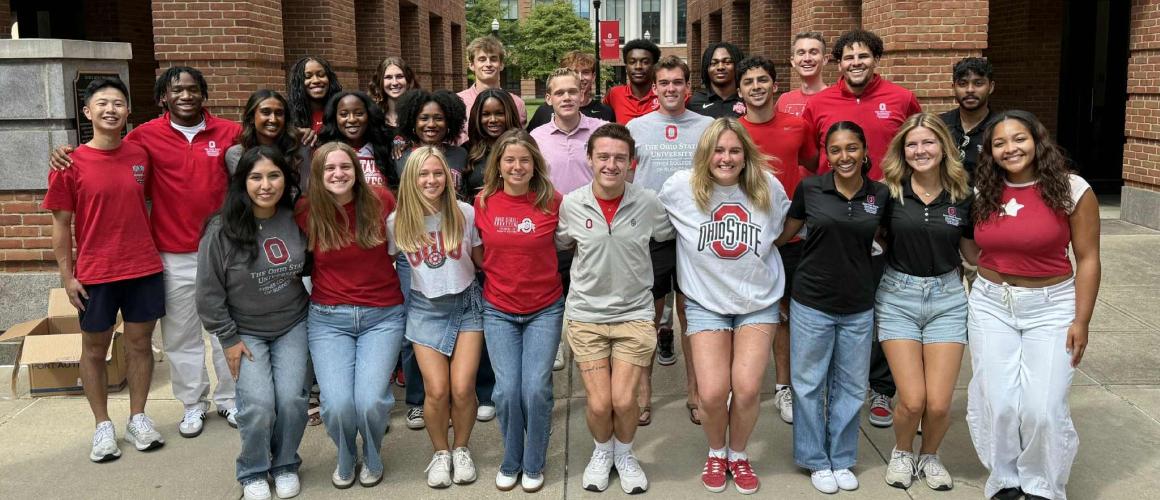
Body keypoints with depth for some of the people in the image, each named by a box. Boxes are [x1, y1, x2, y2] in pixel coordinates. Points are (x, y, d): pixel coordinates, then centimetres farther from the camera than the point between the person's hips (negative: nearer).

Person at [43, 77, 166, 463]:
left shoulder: (140, 156, 1)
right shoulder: (70, 164, -8)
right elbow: (61, 223, -4)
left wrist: (154, 251, 11)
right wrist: (67, 276, -6)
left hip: (144, 268, 3)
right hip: (95, 273, -2)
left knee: (140, 342, 10)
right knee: (95, 349, 10)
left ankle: (138, 419, 24)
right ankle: (103, 426, 23)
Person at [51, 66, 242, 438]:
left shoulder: (229, 133, 0)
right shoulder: (147, 136, -1)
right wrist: (66, 153, -7)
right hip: (174, 256, 0)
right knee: (181, 336, 9)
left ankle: (229, 399, 27)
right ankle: (193, 403, 26)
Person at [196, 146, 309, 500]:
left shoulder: (296, 220, -7)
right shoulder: (222, 230, -15)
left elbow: (308, 266, 11)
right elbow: (210, 292, -9)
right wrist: (229, 339, -8)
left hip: (293, 327, 2)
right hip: (245, 331, -2)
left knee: (291, 399, -8)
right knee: (258, 405, -13)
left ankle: (285, 464, 19)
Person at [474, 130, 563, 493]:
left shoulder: (552, 202, -9)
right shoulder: (483, 203, -4)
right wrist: (499, 272, 3)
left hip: (545, 309, -1)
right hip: (499, 310, 1)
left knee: (536, 389, -6)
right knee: (507, 390, -4)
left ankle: (534, 465, 17)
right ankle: (511, 462, 21)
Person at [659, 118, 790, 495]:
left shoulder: (768, 187, -6)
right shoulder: (680, 187, -11)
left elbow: (785, 225, 13)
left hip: (759, 301, 1)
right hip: (707, 302, -1)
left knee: (747, 389, -10)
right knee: (712, 392, -11)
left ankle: (738, 454, 20)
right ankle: (716, 452, 22)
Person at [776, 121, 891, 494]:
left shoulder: (880, 195, -3)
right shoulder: (810, 189, -8)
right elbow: (783, 235, 6)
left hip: (859, 307, 2)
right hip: (812, 303, -2)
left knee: (850, 386, 13)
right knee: (809, 383, 8)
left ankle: (841, 459, 29)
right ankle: (816, 460, 24)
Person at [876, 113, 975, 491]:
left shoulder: (962, 196, -1)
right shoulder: (890, 192, -6)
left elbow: (974, 253, 9)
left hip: (946, 297, 1)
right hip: (898, 296, -1)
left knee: (939, 403, -4)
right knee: (912, 401, -7)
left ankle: (929, 456, 27)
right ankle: (901, 453, 25)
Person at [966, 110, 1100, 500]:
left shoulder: (1071, 189, -7)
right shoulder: (982, 193, 2)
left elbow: (1087, 258, -6)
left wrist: (1081, 321, -8)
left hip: (1050, 307, -3)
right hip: (991, 306, 3)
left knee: (1043, 407, -6)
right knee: (997, 403, 2)